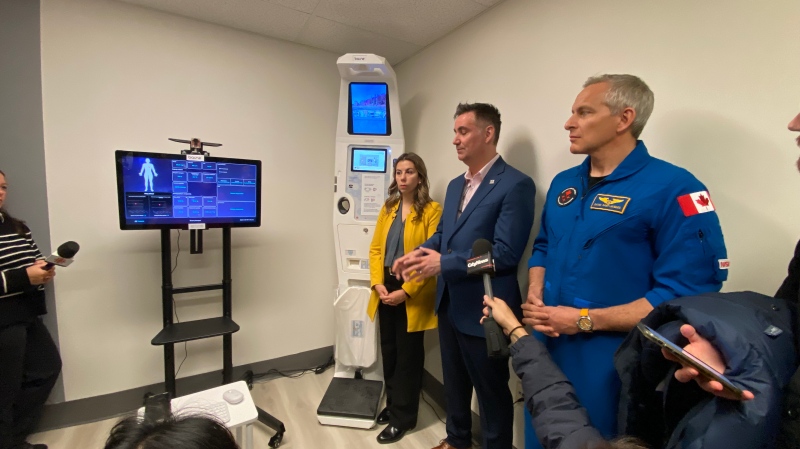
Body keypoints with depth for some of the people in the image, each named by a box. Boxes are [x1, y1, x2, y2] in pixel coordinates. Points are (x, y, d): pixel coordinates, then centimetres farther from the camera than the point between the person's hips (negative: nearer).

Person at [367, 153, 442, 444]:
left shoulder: (432, 210, -10)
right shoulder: (388, 208, 9)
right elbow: (375, 248, 7)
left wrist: (406, 290, -18)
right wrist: (377, 283, -6)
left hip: (412, 294, -5)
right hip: (386, 291, 6)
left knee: (408, 355, 10)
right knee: (389, 351, 17)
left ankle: (403, 416, 29)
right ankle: (393, 404, 39)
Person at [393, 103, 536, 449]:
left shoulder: (515, 185, -17)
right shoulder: (455, 185, 10)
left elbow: (506, 253, -23)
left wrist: (444, 263, -23)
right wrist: (418, 254, -5)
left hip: (482, 309, -8)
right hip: (449, 303, 8)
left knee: (491, 389, 14)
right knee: (454, 381, 26)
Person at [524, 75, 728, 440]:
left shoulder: (673, 188, -16)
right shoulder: (562, 183, 5)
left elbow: (686, 293, -20)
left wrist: (585, 320, -21)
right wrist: (534, 299, -4)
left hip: (612, 368, -6)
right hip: (546, 350, 6)